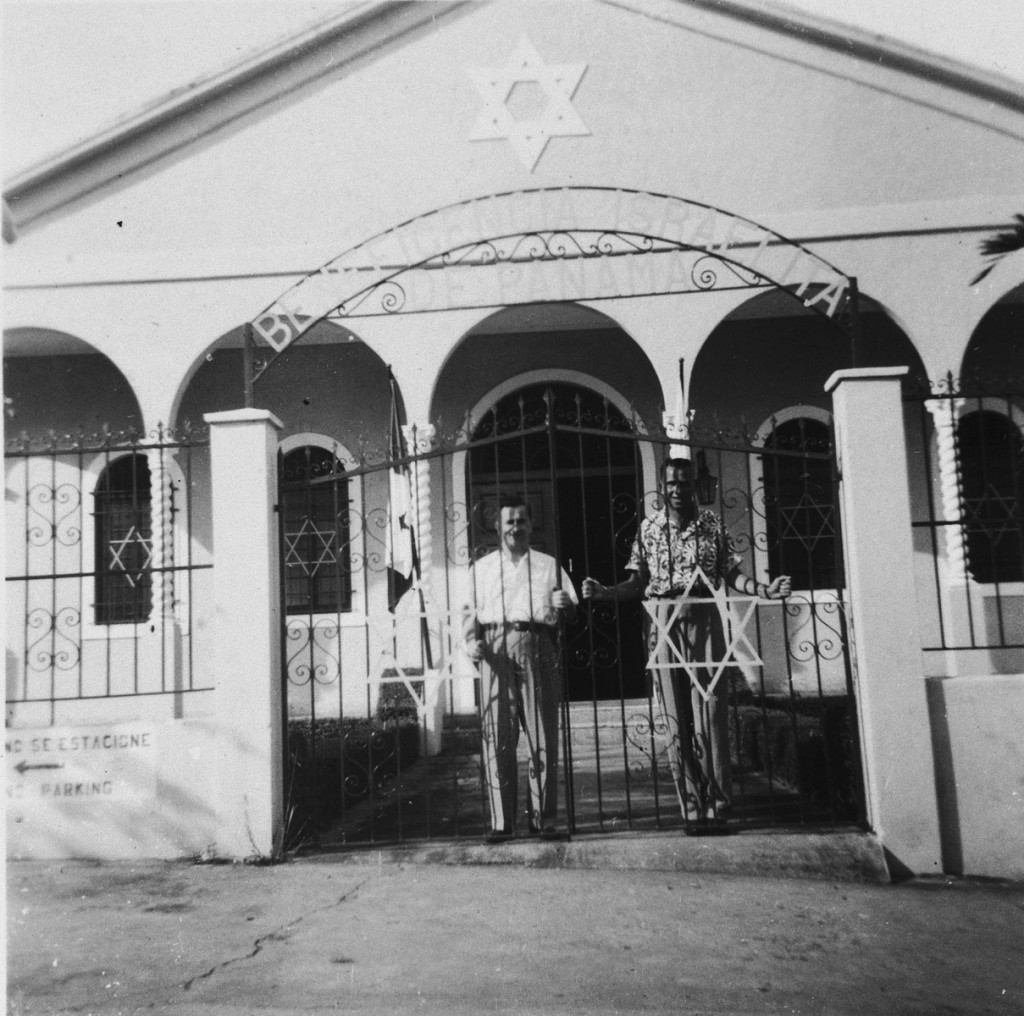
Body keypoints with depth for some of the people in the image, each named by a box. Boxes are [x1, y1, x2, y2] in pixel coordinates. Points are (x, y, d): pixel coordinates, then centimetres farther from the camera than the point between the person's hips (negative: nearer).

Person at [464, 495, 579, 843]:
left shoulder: (548, 566, 17)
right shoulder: (481, 568, 19)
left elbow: (572, 614, 12)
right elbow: (471, 612, 16)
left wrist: (564, 604, -11)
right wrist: (472, 641, -3)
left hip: (537, 648, 0)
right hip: (495, 649, 0)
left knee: (543, 736, -2)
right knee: (497, 738, -4)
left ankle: (544, 818, 7)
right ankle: (501, 821, 1)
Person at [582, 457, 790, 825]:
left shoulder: (712, 524, 5)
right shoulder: (648, 528, 8)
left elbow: (732, 575, 6)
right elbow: (637, 583, 7)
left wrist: (765, 590, -11)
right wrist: (602, 592, -9)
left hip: (704, 620, -1)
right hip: (664, 624, 1)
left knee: (710, 716, -5)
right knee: (675, 721, 3)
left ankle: (717, 804, 4)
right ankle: (692, 807, 10)